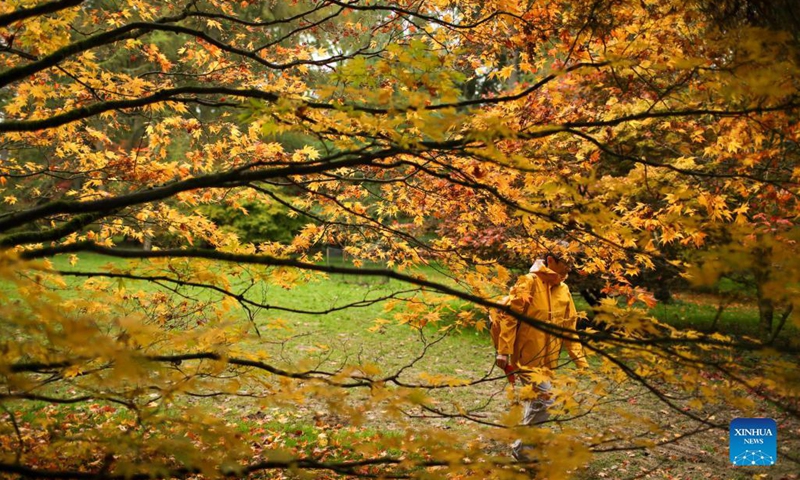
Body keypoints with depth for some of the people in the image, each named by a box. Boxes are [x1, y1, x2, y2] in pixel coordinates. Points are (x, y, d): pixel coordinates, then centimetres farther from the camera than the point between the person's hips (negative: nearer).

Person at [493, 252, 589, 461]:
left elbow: (569, 327, 14)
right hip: (527, 357, -8)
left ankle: (526, 446, 33)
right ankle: (523, 447, 2)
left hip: (548, 360, 8)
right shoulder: (529, 283, -13)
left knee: (537, 402, 16)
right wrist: (503, 351, -20)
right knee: (544, 401, -14)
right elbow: (508, 316, -15)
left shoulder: (563, 290, 9)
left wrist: (580, 360, 10)